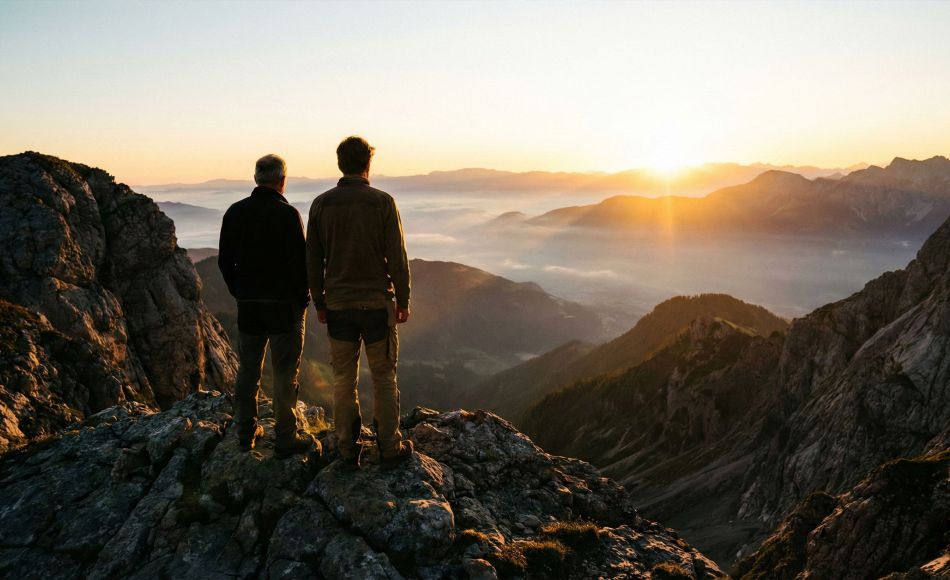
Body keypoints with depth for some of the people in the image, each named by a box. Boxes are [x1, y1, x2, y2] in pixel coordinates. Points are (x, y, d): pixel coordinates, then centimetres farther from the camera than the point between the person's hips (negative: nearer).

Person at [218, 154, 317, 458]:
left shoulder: (235, 212, 3)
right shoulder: (287, 214, -14)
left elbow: (225, 261, 7)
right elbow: (300, 262, -16)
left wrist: (239, 293, 17)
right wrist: (303, 298, -3)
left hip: (248, 306, 5)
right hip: (284, 306, -5)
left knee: (248, 370, 16)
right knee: (285, 374, 3)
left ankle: (246, 432, 26)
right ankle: (286, 438, 9)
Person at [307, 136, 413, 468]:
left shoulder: (321, 204, 0)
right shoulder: (383, 202, -9)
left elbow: (313, 260, 3)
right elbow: (397, 258, -8)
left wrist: (319, 303, 12)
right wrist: (403, 301, 2)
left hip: (338, 306, 2)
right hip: (377, 303, -2)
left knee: (344, 380, 12)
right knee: (383, 378, 9)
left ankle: (348, 450, 19)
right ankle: (390, 448, 16)